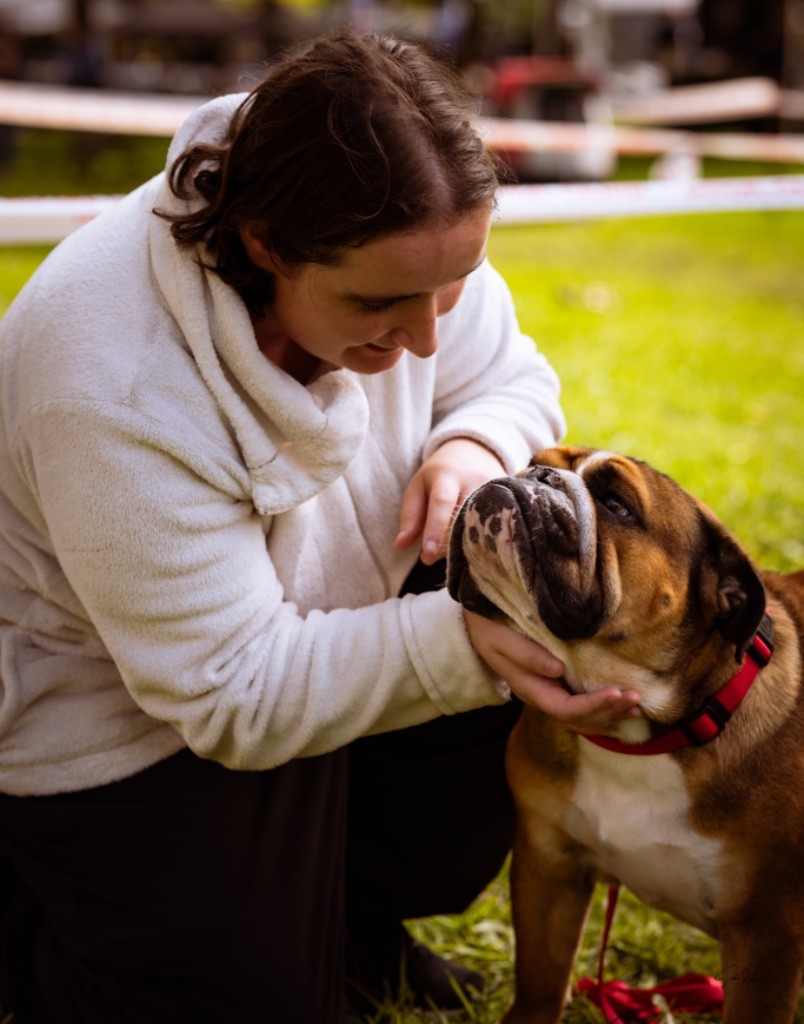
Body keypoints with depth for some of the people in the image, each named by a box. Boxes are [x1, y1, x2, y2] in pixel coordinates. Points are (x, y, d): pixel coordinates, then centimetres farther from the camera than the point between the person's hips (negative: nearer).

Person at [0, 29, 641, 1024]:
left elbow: (513, 382, -1)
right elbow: (233, 698, -31)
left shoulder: (395, 244, -19)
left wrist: (475, 447, -25)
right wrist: (461, 643, -41)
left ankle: (354, 913, 12)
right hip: (120, 721, -6)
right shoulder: (114, 393, -38)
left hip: (329, 607, 7)